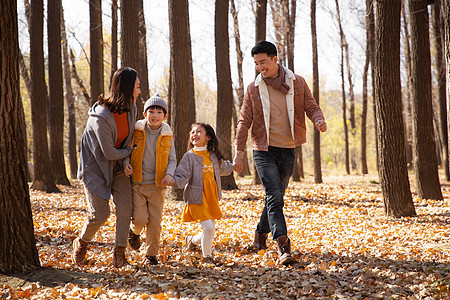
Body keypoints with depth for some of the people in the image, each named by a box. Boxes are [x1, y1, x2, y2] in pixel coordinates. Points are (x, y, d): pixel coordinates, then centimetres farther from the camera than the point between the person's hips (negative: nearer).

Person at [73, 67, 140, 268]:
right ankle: (81, 242, 25)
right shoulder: (101, 117, -30)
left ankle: (119, 255, -1)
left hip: (117, 165, 6)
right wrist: (129, 150, -4)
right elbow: (109, 153, -21)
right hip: (95, 166, -6)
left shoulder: (131, 108, -6)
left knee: (125, 207, -10)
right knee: (100, 214, -6)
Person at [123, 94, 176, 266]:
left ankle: (151, 254, 16)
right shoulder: (136, 131, -2)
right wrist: (126, 164, -12)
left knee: (155, 221, 1)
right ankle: (134, 231, 25)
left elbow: (172, 159, 7)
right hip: (137, 182, -1)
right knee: (140, 218, -11)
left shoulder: (167, 136, 2)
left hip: (157, 185, 1)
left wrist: (170, 174, -12)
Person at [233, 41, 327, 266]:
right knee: (274, 198, -15)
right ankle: (283, 248, -21)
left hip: (288, 151, 2)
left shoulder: (297, 83, 4)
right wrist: (239, 151, -3)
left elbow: (311, 107, 5)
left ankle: (261, 234, 35)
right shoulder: (254, 89, 3)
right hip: (264, 151, -2)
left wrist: (319, 119, -20)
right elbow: (244, 121, 4)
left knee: (276, 198, 13)